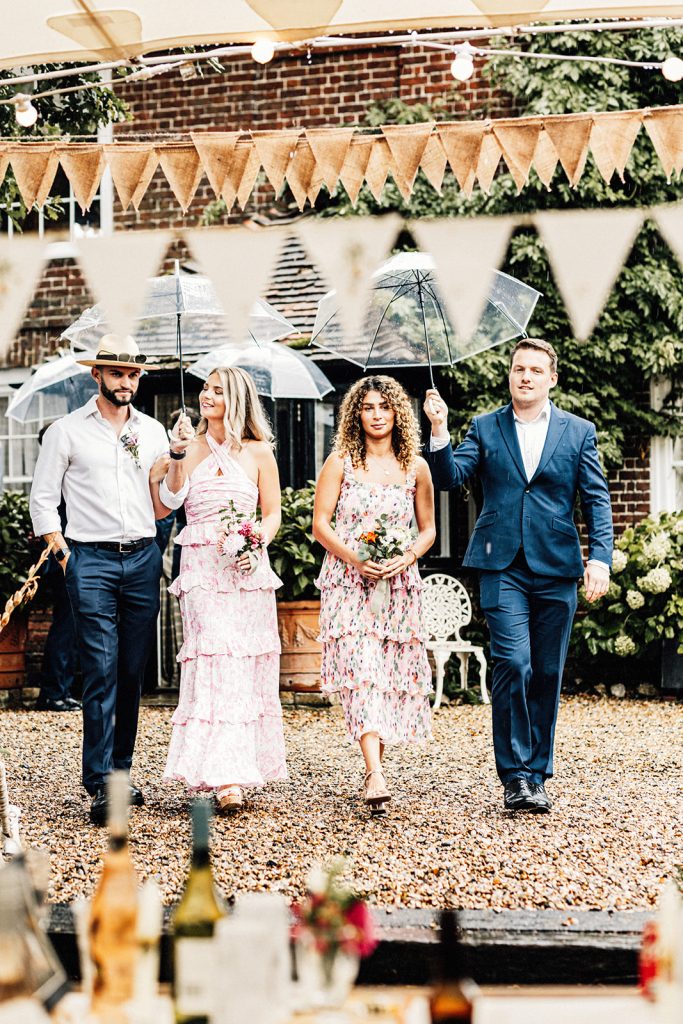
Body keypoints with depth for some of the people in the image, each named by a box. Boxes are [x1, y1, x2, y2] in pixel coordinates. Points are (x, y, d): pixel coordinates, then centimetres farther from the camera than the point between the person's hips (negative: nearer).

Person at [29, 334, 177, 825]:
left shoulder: (152, 431, 14)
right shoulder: (67, 430, 3)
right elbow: (43, 498, 5)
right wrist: (63, 554, -3)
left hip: (143, 558, 4)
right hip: (91, 560, -4)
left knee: (133, 673, 6)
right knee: (101, 671, -10)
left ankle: (120, 770, 17)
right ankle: (101, 785, -8)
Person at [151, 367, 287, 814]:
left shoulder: (258, 452, 6)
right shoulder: (189, 449, 8)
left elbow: (273, 513, 7)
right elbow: (165, 506, -1)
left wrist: (257, 545, -11)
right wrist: (177, 455, -7)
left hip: (247, 569, 1)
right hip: (201, 570, -1)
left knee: (247, 667, 2)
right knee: (215, 664, -11)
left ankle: (239, 770, 11)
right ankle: (226, 778, -17)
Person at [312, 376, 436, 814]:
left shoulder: (415, 466, 8)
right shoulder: (341, 462, 3)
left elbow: (429, 529, 13)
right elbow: (320, 524, 1)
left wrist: (407, 557, -7)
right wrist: (355, 558, -14)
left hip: (399, 584, 3)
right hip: (348, 581, -2)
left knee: (392, 674, 2)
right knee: (360, 671, -15)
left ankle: (376, 768, 16)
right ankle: (376, 778, -23)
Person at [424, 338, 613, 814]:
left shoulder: (579, 431, 9)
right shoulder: (485, 428, 9)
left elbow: (597, 500, 5)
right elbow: (450, 477, -1)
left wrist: (600, 557, -8)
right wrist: (439, 431, -16)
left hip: (557, 569, 1)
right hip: (503, 567, -1)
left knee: (547, 674, 6)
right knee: (513, 664, -14)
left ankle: (536, 776, 17)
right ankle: (515, 775, -5)